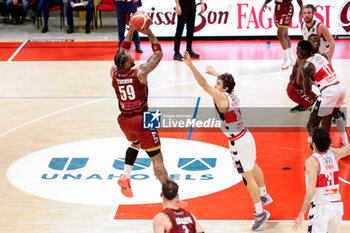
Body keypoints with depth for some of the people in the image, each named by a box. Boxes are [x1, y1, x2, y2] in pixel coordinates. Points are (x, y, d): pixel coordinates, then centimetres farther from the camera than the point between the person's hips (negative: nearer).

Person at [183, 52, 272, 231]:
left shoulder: (222, 97, -22)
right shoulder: (232, 94, 2)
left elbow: (203, 84, -32)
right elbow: (226, 80, 25)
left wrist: (191, 66, -37)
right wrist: (214, 72, 42)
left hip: (238, 142, -10)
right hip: (246, 136, 10)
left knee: (248, 176, 0)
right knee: (253, 167, 29)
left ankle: (260, 213, 9)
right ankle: (264, 196, 50)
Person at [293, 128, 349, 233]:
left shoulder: (312, 161, -13)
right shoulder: (334, 154, 2)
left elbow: (311, 190, -21)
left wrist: (301, 213, -21)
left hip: (321, 207, -6)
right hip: (337, 204, 6)